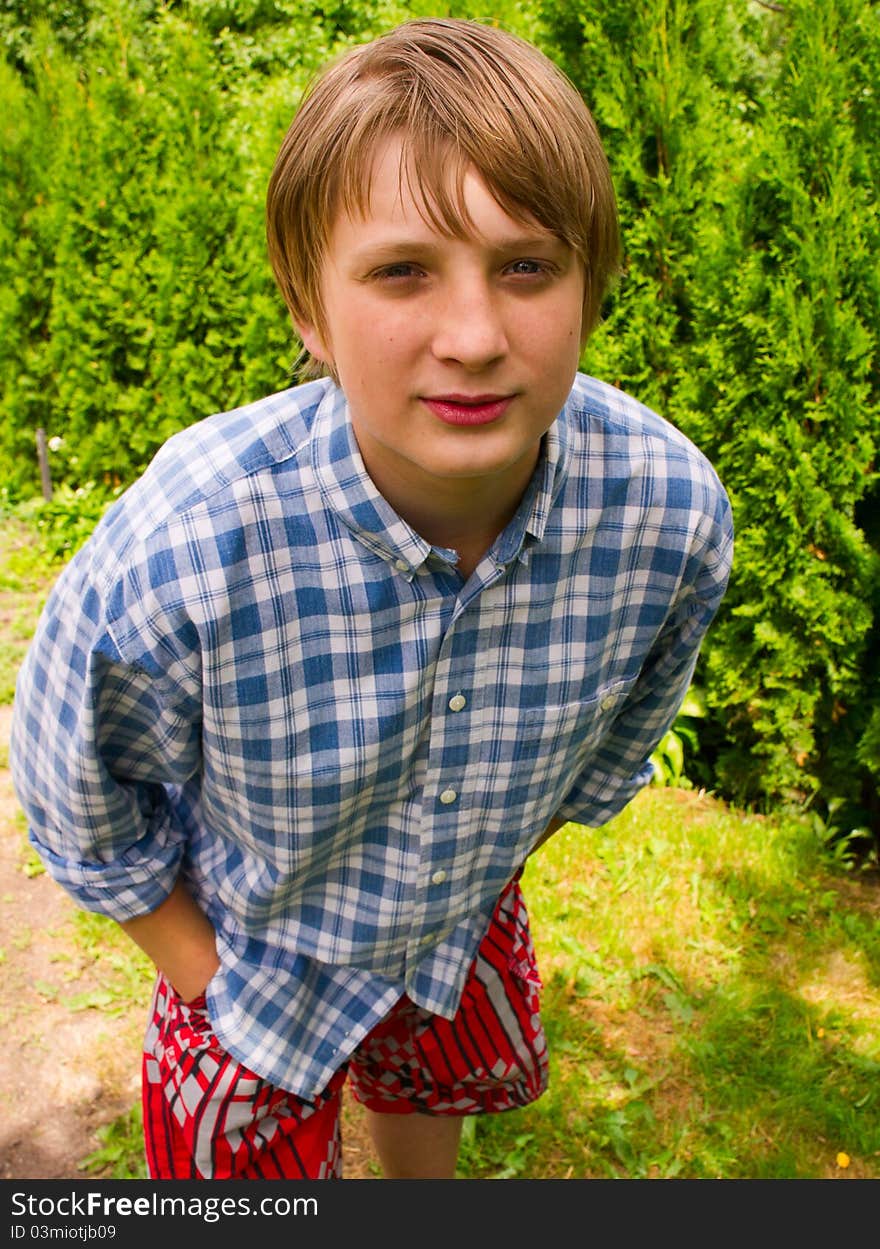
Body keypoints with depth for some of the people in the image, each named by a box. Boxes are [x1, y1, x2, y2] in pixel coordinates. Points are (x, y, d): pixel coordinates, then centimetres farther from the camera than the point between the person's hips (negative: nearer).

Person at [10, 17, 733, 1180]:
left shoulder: (671, 507, -29)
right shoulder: (181, 547, -39)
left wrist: (490, 864, 6)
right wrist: (202, 973, -8)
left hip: (467, 920, 4)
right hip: (255, 944, -3)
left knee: (444, 1085, 32)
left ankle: (422, 1200, 69)